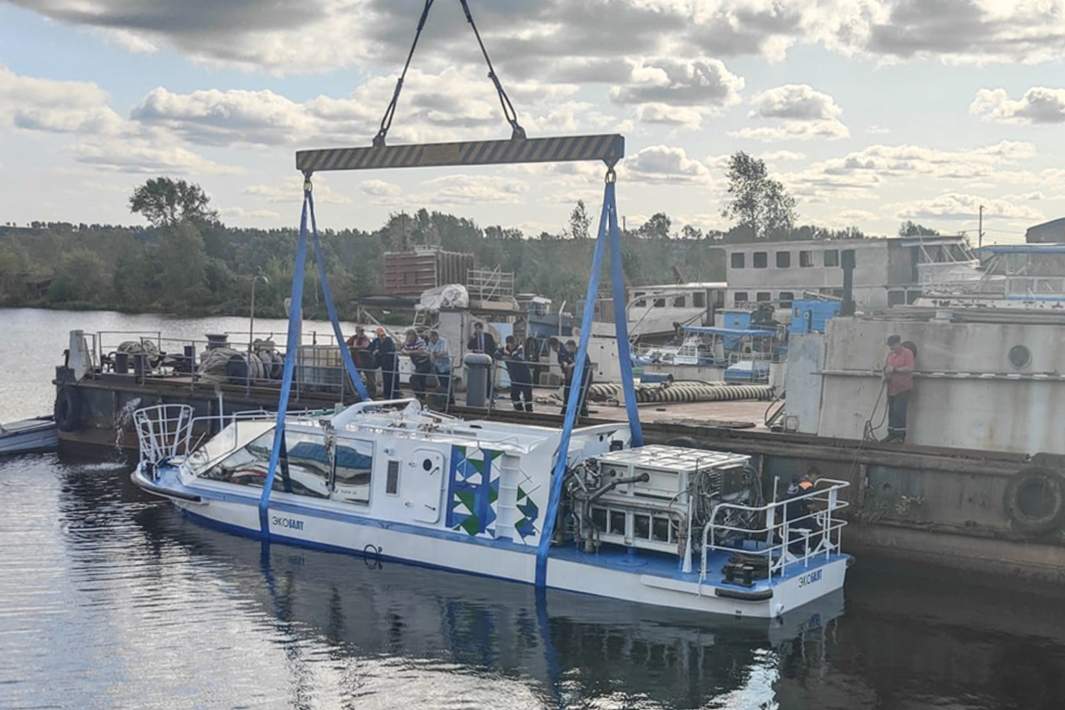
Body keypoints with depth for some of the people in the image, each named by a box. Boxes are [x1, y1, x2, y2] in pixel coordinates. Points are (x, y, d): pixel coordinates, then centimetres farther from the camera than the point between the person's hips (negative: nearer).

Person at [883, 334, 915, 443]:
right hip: (891, 388, 7)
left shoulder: (907, 353, -7)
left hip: (903, 388, -7)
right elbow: (886, 367, 24)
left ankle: (900, 435, -5)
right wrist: (886, 373, 2)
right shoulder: (890, 354, 16)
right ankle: (892, 434, 15)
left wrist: (895, 369, -18)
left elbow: (909, 368, -17)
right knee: (891, 411, 9)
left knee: (899, 411, -10)